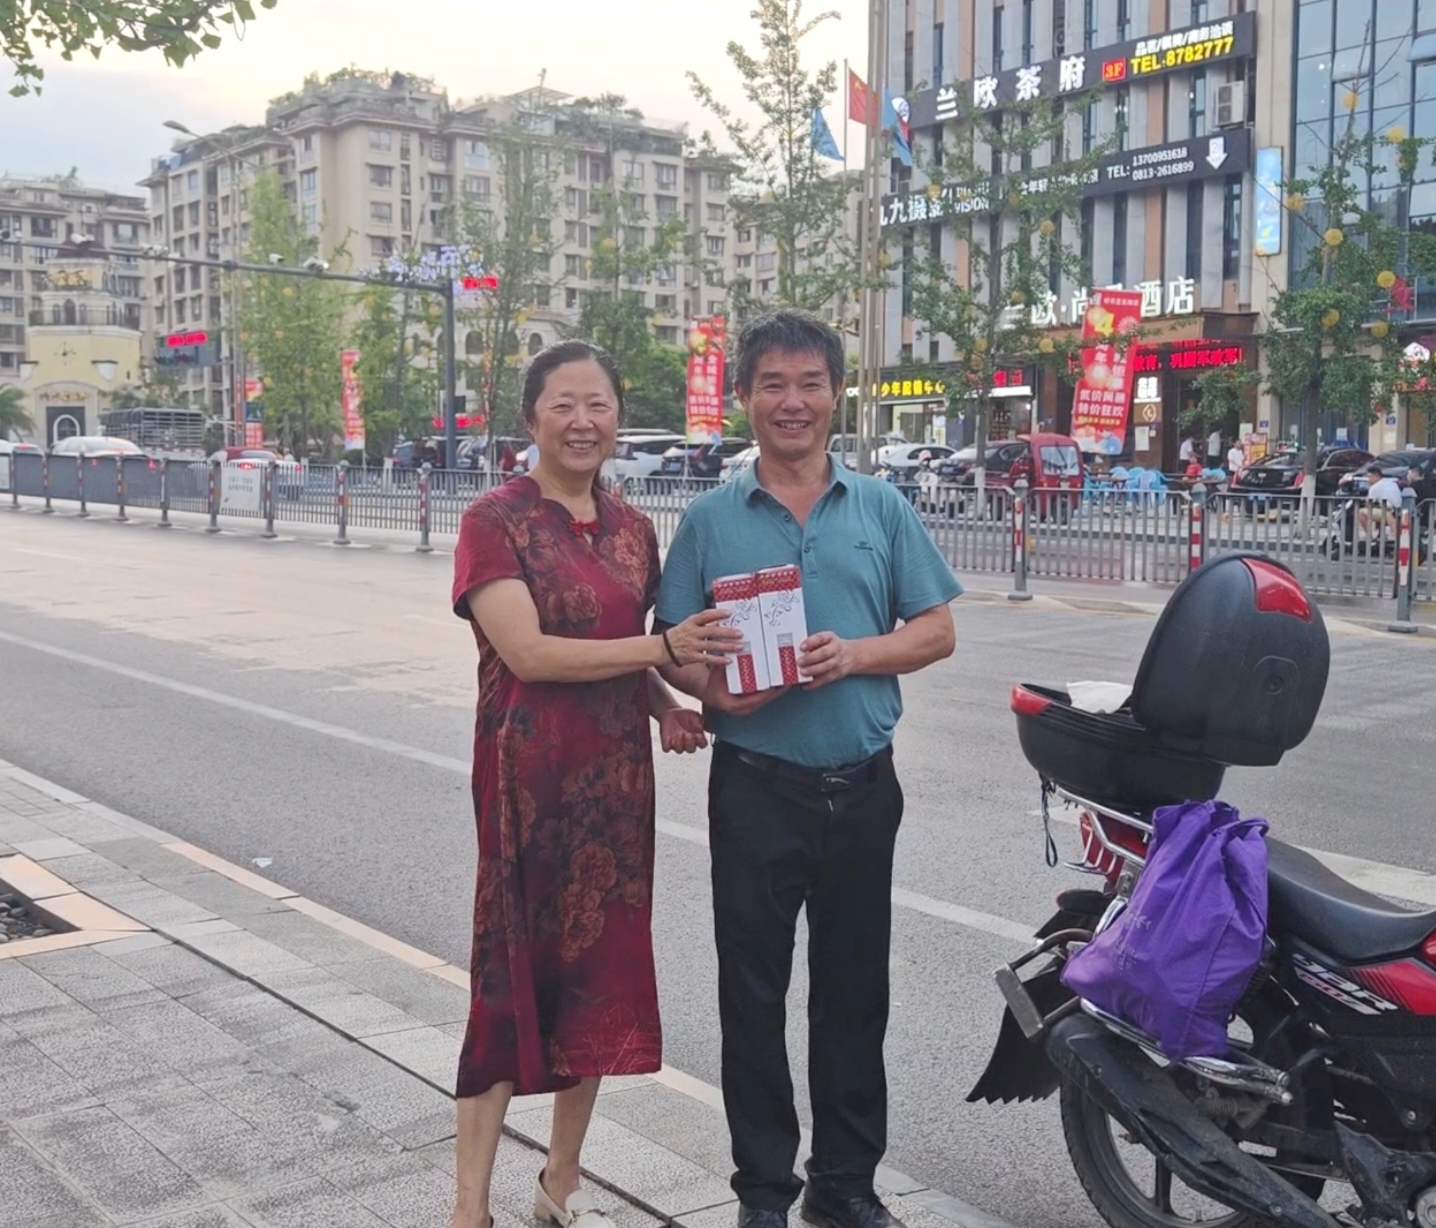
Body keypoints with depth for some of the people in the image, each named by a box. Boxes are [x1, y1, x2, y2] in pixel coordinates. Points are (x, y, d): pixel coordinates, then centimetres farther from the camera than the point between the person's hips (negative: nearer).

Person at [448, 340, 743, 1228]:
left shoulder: (633, 529, 10)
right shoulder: (495, 521, -8)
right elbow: (528, 653, -18)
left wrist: (664, 705, 0)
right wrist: (662, 647, -22)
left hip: (618, 778, 6)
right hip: (529, 777, -6)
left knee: (601, 972, 11)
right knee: (513, 973, -2)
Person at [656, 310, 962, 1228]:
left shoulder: (882, 508, 4)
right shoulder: (712, 519, 2)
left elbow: (936, 631, 4)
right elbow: (672, 647, 2)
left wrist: (857, 654, -15)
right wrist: (715, 689, -19)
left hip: (862, 784, 1)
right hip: (756, 785, -1)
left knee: (854, 989, 12)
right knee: (754, 993, 8)